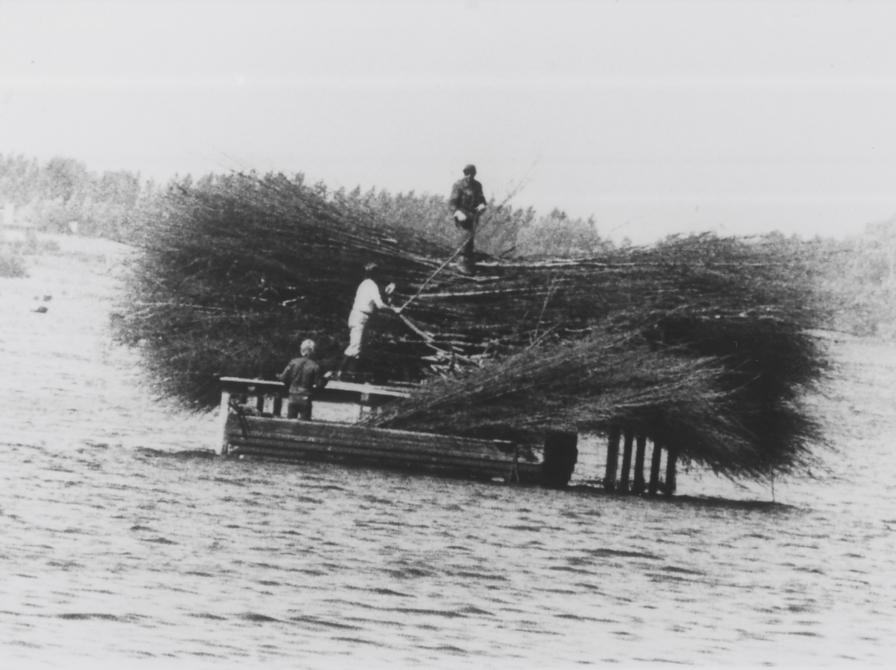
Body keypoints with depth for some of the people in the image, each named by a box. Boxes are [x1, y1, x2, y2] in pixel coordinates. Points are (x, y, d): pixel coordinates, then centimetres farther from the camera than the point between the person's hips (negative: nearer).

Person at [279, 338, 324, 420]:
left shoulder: (293, 362, -4)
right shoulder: (315, 366, -11)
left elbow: (283, 378, 0)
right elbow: (319, 384, -8)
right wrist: (326, 378, 11)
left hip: (293, 398, 2)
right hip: (305, 399, -2)